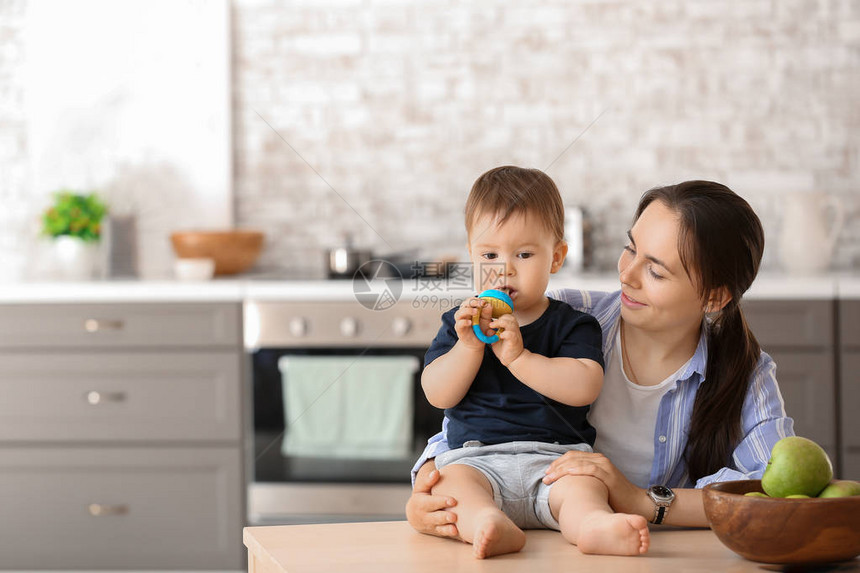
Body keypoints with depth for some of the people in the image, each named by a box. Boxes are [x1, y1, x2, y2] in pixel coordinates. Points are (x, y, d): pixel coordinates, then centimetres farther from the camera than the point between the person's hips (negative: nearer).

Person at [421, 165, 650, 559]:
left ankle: (592, 525, -61)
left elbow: (584, 387, -8)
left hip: (555, 456, -1)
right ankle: (490, 525, -58)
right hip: (476, 457, 1)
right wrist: (469, 346, -10)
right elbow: (437, 394, 6)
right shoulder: (459, 323, 17)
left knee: (582, 484, -32)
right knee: (448, 480, -31)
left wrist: (518, 356, -16)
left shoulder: (572, 325, 10)